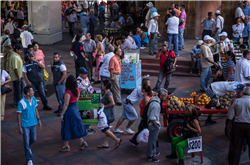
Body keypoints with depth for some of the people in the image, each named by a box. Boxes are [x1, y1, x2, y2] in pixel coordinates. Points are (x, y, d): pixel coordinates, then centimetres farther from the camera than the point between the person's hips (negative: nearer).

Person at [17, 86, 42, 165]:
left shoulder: (33, 98, -5)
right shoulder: (21, 102, -22)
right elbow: (19, 115, -14)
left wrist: (38, 119, 11)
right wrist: (19, 127, -12)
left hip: (33, 123, 6)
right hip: (25, 125, -5)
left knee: (33, 139, 20)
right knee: (26, 142, 3)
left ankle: (28, 148, 52)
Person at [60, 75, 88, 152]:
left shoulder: (68, 92, -25)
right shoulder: (77, 90, -3)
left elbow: (66, 104, -23)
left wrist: (62, 114, -17)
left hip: (69, 110, -7)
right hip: (75, 108, 7)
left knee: (66, 128, 7)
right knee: (77, 126, 19)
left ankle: (66, 146, 17)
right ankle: (82, 141, 21)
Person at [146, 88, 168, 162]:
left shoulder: (155, 99, 1)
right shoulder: (156, 105, -31)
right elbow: (152, 118, -28)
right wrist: (156, 126, -16)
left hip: (155, 123, 10)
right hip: (153, 124, -10)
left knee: (154, 139, 25)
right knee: (152, 140, 4)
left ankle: (153, 152, 43)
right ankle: (150, 156, 16)